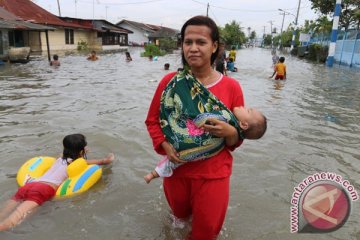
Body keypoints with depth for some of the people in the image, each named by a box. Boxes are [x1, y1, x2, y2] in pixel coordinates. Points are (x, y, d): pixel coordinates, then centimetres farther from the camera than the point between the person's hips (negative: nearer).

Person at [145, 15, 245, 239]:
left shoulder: (231, 86, -12)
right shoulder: (170, 81, -10)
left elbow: (238, 138, -4)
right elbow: (152, 120, 2)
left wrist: (229, 132, -26)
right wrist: (165, 145, -14)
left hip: (213, 173, -1)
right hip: (176, 167, 2)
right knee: (181, 215, 28)